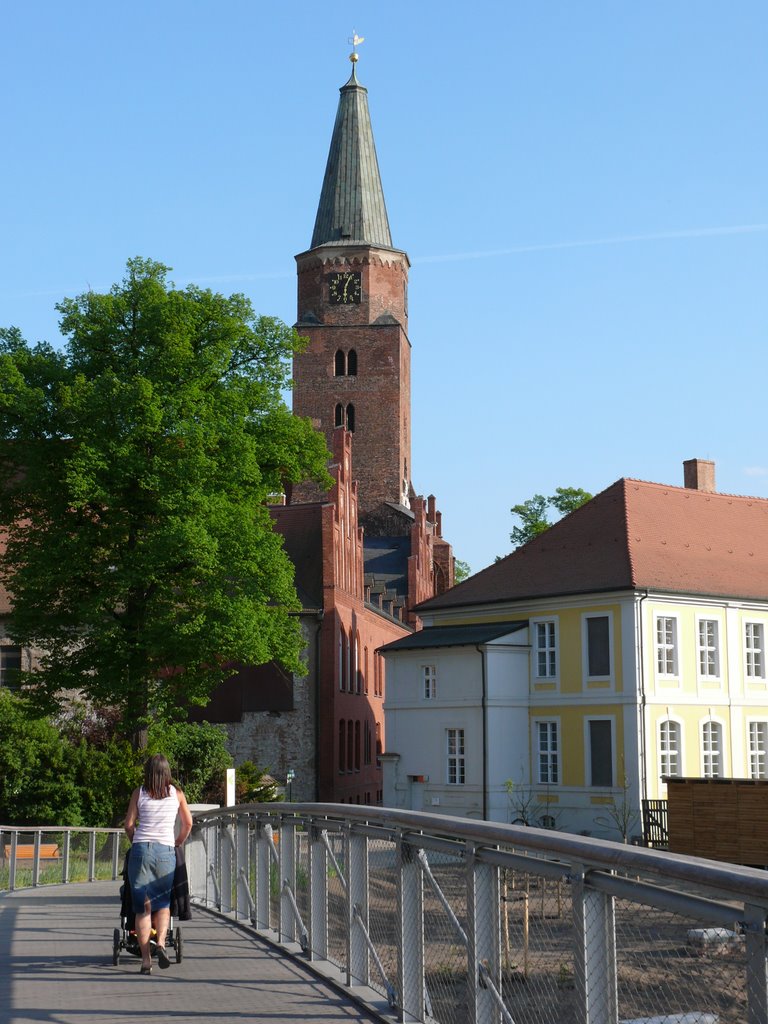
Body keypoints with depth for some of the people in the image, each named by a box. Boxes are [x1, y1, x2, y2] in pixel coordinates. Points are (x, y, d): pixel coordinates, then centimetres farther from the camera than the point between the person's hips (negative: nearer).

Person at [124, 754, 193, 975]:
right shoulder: (176, 794, 10)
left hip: (141, 849, 0)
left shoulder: (139, 793, 7)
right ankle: (161, 943, -13)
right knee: (163, 902, 13)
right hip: (166, 851, 0)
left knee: (142, 906, 3)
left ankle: (146, 958, -2)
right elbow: (188, 823, 15)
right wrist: (178, 843, 31)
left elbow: (129, 825, 6)